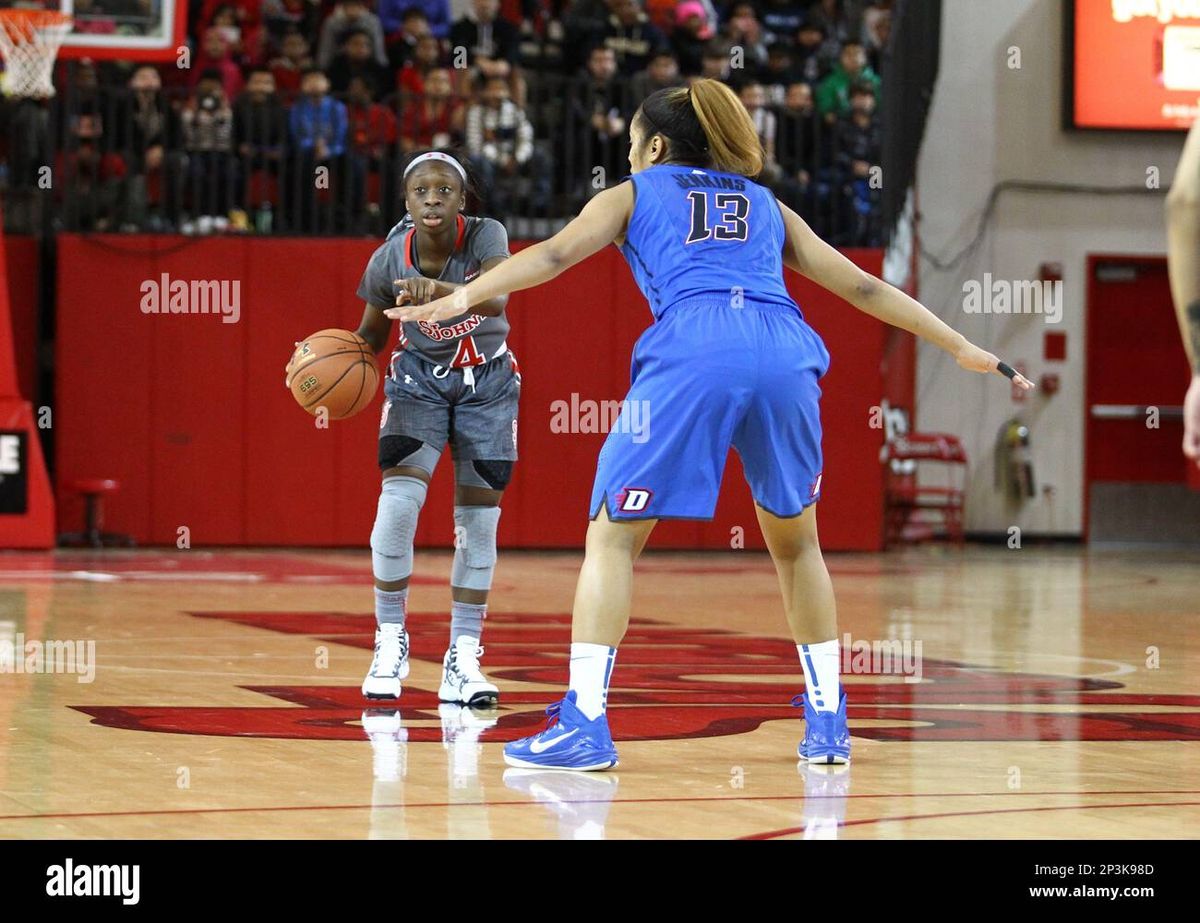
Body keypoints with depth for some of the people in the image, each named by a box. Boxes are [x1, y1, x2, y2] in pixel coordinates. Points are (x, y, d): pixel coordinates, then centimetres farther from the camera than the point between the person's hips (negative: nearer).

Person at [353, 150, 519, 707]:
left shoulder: (486, 237, -24)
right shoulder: (389, 259, -18)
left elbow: (496, 300, -44)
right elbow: (372, 333, -3)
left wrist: (439, 290, -62)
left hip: (486, 383, 0)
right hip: (419, 377, 0)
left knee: (479, 520, -1)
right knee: (398, 503, -18)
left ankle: (462, 660, 8)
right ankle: (390, 641, -4)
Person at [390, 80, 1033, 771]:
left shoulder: (633, 194, 26)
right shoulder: (767, 205, 34)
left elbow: (555, 253, 9)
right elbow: (862, 286, 32)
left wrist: (463, 297, 0)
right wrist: (963, 349, 37)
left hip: (691, 352, -3)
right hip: (784, 352, 3)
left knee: (613, 537, 6)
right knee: (795, 541, 22)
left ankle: (584, 724, -5)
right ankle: (828, 724, 20)